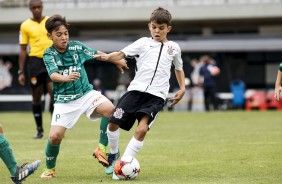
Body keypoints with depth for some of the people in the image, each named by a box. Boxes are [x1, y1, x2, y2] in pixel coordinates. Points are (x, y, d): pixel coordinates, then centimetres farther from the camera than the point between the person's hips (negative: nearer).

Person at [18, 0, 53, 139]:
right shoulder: (25, 26, 3)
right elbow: (23, 50, 6)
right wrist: (21, 72, 2)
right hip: (35, 61, 0)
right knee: (36, 97, 4)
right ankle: (39, 130, 14)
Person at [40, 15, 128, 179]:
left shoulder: (77, 47, 0)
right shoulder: (49, 54, -8)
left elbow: (97, 54, 16)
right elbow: (53, 75, -25)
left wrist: (117, 61, 27)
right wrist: (66, 78, -47)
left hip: (86, 93, 2)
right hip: (64, 100, -2)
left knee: (110, 110, -26)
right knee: (55, 136, -14)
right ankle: (50, 169, 14)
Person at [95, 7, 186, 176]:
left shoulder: (174, 48, 13)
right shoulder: (143, 43, 8)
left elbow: (179, 69, 29)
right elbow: (122, 54, -2)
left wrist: (182, 89, 17)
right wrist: (108, 57, -22)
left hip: (157, 95, -1)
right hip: (136, 90, 1)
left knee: (142, 129, -20)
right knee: (113, 123, -4)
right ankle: (114, 153, 25)